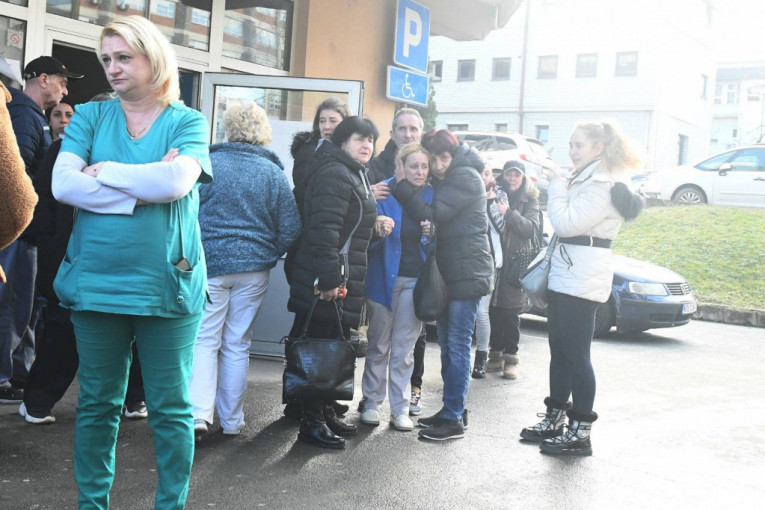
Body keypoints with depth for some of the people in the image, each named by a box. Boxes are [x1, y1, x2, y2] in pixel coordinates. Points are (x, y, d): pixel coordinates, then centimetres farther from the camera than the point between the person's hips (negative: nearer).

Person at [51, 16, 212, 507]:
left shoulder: (187, 122, 2)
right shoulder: (90, 116, 8)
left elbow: (177, 181, -17)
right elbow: (63, 184, -7)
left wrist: (105, 172, -7)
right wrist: (142, 189, -12)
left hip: (166, 283, -2)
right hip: (96, 279, 2)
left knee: (171, 408, 6)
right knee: (97, 405, 12)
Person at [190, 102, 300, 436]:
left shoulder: (208, 164, -6)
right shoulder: (274, 173, 1)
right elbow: (290, 229, 2)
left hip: (209, 263, -2)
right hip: (254, 270, 2)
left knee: (204, 339, 5)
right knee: (238, 344, 10)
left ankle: (198, 413, -10)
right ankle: (232, 420, 18)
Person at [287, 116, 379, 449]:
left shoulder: (355, 175, 18)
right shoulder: (334, 174, -16)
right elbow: (324, 229, -25)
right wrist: (329, 279, -27)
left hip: (342, 279, 10)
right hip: (326, 283, -10)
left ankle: (325, 412, 27)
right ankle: (311, 424, 3)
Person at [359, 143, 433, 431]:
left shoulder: (431, 196, 4)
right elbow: (369, 240, -6)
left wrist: (430, 234, -10)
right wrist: (378, 231, -28)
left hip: (415, 279, 2)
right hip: (384, 276, -2)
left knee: (404, 348, 6)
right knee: (378, 344, 6)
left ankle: (400, 408, 12)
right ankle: (372, 403, 16)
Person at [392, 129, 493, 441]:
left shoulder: (465, 177, -11)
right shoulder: (443, 181, 17)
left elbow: (432, 215, -19)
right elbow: (430, 216, 12)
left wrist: (401, 184, -14)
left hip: (467, 273, -9)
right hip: (448, 273, 9)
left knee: (457, 346, -6)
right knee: (447, 345, 13)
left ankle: (454, 419, -1)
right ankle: (451, 410, 23)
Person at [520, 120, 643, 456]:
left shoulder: (603, 185, -13)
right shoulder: (584, 180, 19)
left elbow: (566, 223, -20)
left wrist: (557, 185, -12)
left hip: (582, 280, -10)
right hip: (565, 276, 10)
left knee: (576, 355, -7)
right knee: (559, 352, 14)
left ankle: (581, 434, 0)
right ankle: (554, 421, 23)